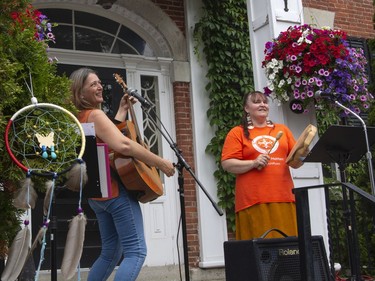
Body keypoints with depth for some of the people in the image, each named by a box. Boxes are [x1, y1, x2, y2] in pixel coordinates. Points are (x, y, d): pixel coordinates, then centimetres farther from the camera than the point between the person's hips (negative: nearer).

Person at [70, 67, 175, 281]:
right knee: (136, 252, -12)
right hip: (115, 190, -10)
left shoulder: (79, 118, 15)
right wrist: (161, 163, -24)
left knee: (111, 253, 17)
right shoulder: (95, 114, -15)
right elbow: (123, 145, -30)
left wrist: (123, 110, 26)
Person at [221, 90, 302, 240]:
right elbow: (227, 164, -2)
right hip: (253, 201, -3)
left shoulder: (282, 130, 20)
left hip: (284, 199, 4)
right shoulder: (238, 133, 7)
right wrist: (253, 163, -15)